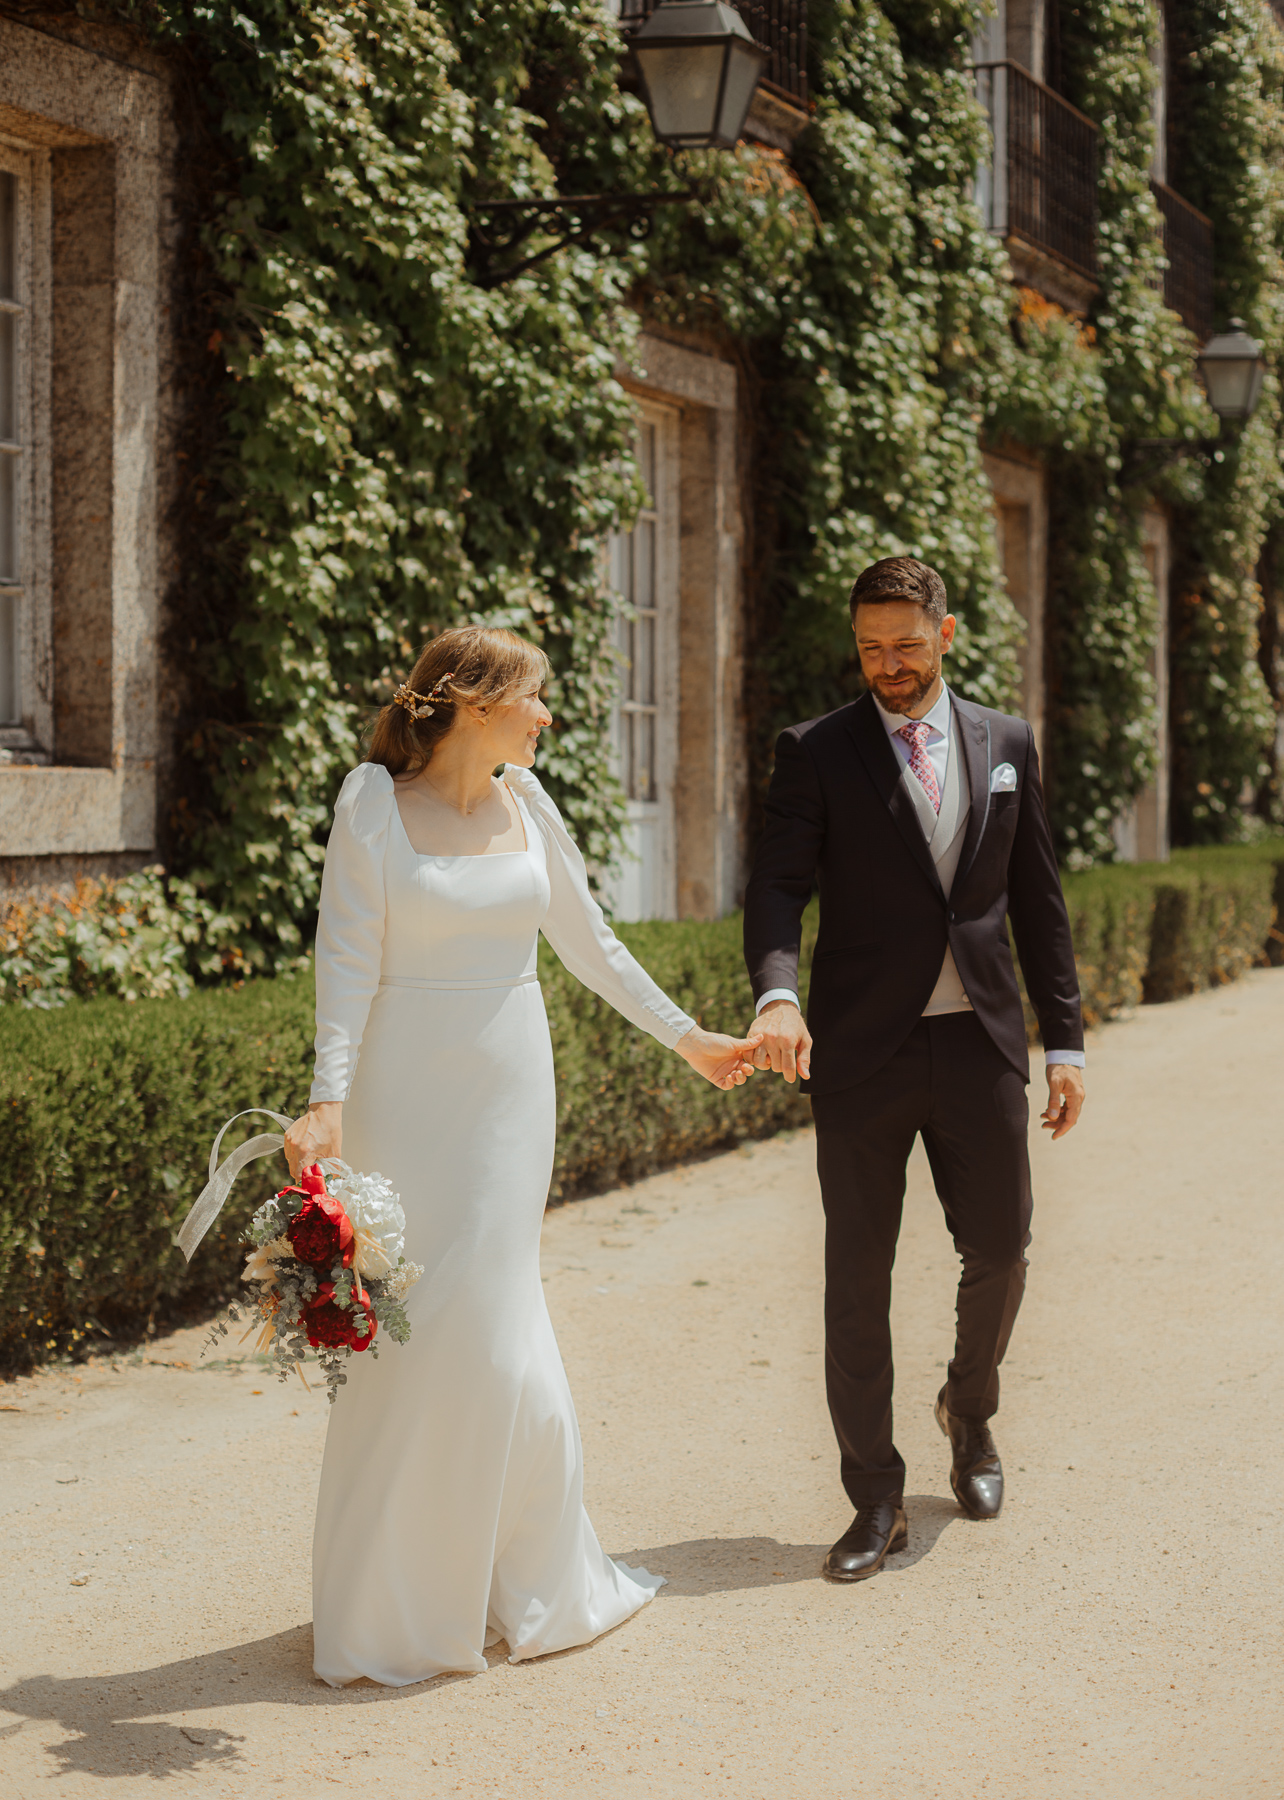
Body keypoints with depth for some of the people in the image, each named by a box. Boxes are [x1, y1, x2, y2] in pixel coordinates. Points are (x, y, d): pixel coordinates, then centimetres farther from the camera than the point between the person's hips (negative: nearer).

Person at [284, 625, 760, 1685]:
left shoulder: (524, 801, 6)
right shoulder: (375, 800, -6)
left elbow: (587, 939, 16)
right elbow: (349, 959, -11)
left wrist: (686, 1036, 21)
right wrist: (328, 1100, -21)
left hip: (509, 1083, 3)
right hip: (407, 1090, -3)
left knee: (490, 1316, 4)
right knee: (405, 1328, -1)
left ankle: (528, 1579, 20)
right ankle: (392, 1599, 13)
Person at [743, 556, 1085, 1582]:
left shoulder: (1007, 744, 9)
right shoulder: (817, 753, 0)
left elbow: (1039, 900, 11)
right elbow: (778, 885, -10)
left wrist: (1066, 1040, 7)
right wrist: (777, 994, -29)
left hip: (980, 1045, 2)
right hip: (861, 1052, -2)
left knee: (1000, 1250, 8)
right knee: (857, 1276, 1)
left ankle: (971, 1411, 39)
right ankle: (876, 1502, 12)